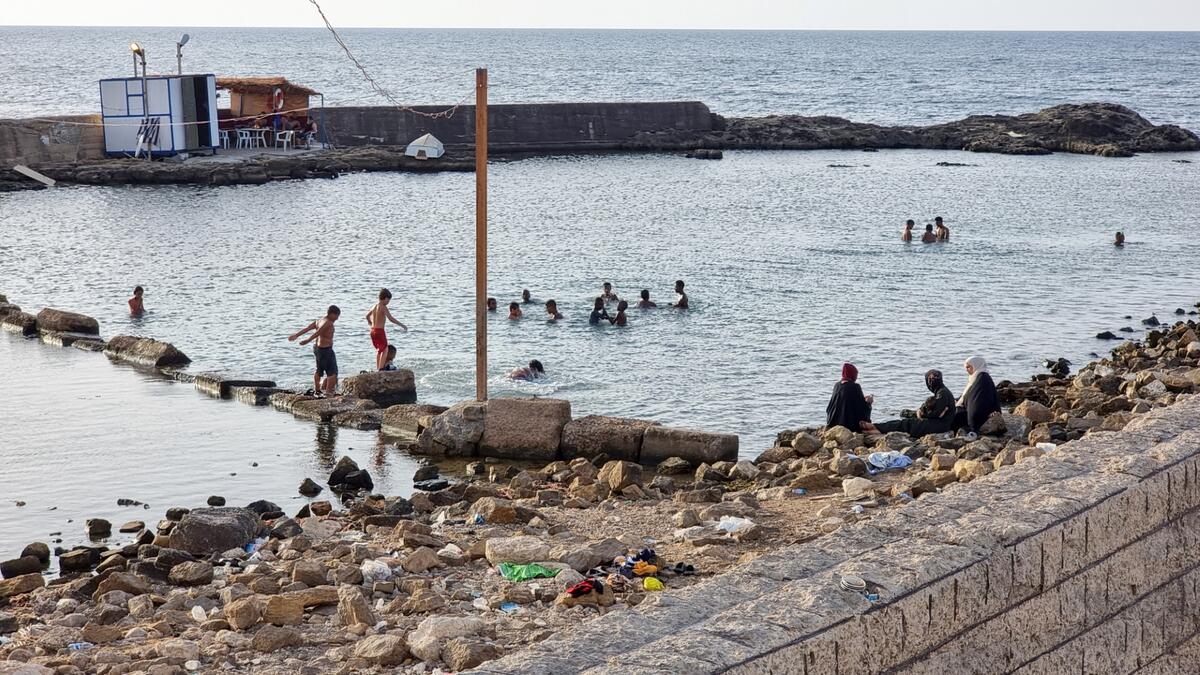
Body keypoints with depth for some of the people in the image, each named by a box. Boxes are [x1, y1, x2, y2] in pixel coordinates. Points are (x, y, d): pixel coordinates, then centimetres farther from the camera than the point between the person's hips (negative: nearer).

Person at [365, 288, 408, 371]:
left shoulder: (374, 306, 10)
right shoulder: (383, 307, -15)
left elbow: (367, 316, 26)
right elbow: (391, 318, -25)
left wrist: (370, 322, 47)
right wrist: (402, 325, -22)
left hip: (373, 330, 8)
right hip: (380, 331, -8)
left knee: (379, 350, 22)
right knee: (385, 350, 1)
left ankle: (377, 368, 25)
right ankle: (381, 369, -6)